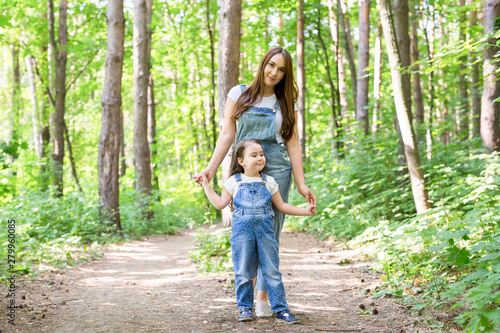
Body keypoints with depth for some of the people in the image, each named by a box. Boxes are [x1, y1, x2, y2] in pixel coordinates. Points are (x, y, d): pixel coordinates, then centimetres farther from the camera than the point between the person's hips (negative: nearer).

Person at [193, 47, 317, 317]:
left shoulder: (286, 104, 11)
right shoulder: (239, 95, 8)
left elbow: (292, 145, 7)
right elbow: (227, 135, 3)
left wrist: (301, 184, 0)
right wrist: (211, 168, -7)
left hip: (276, 172, 1)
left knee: (270, 234, -2)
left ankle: (263, 297, 4)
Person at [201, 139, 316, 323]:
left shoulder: (269, 182, 9)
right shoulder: (233, 182, 5)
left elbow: (282, 206, 15)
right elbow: (220, 204, 12)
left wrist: (305, 211, 9)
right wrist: (206, 186, 12)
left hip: (265, 230, 1)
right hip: (242, 230, -1)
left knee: (272, 271, 2)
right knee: (243, 272, 3)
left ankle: (281, 309, 7)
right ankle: (245, 308, 17)